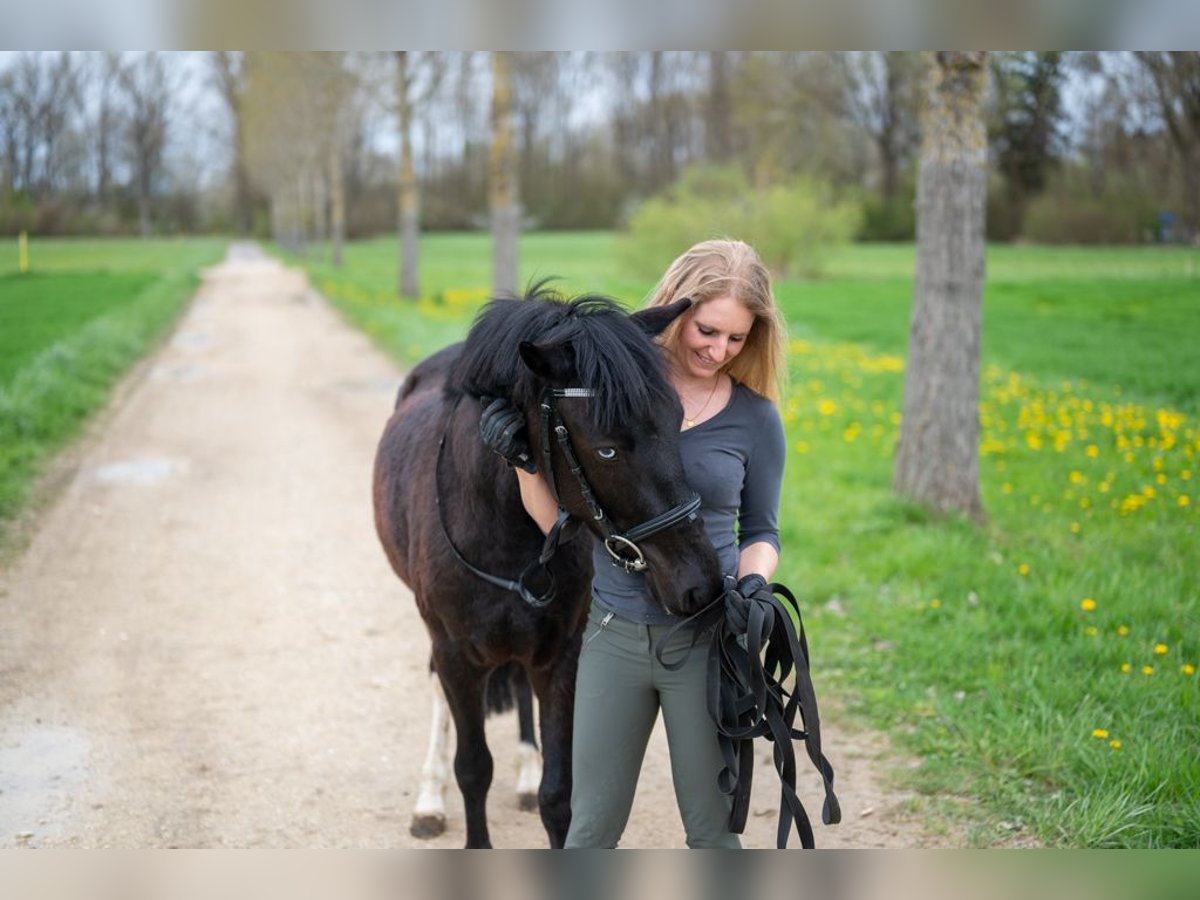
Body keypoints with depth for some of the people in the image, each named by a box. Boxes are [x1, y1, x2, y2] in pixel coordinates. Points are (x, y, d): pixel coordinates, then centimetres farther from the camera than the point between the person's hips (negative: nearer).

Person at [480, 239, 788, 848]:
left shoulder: (755, 419, -3)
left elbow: (760, 531, 8)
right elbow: (558, 522, 2)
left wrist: (754, 585, -13)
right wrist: (524, 462, -16)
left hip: (706, 642, -1)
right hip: (613, 636, 1)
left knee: (711, 827, 11)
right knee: (591, 827, 13)